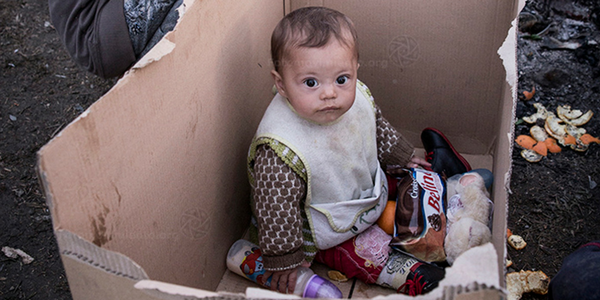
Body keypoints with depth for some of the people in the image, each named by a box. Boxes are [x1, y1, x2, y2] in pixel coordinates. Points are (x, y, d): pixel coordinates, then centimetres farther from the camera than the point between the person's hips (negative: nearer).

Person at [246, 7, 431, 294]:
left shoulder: (359, 97, -20)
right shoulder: (280, 151, -41)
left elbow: (377, 127, 4)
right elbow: (276, 208, -29)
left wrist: (401, 156, 17)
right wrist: (284, 257, -21)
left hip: (369, 186, 7)